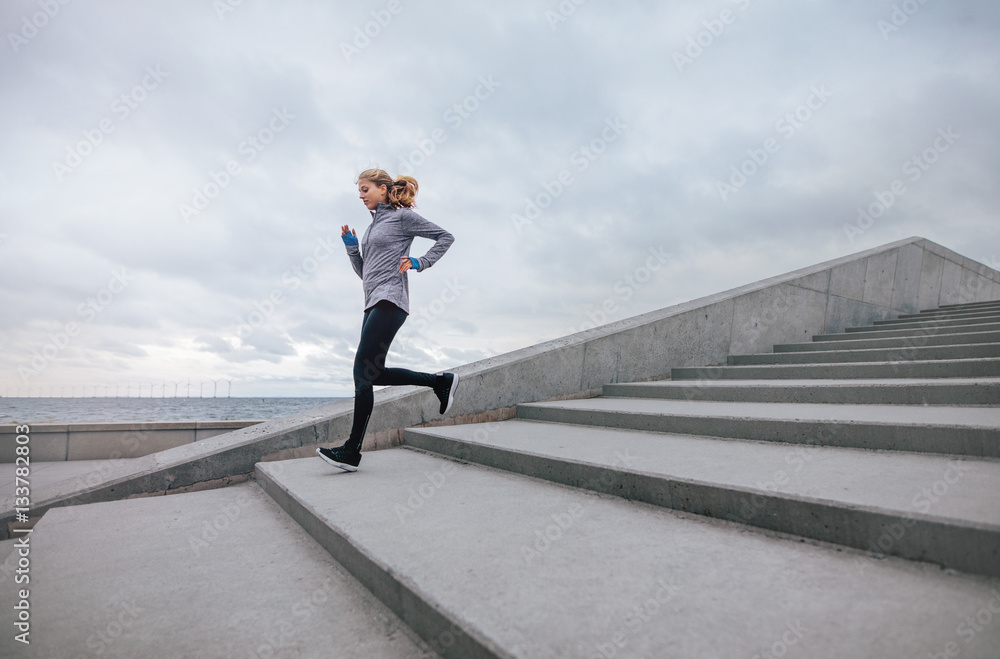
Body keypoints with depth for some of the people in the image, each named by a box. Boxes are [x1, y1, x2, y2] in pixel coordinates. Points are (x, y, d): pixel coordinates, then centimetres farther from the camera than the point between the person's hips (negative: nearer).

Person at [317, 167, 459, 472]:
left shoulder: (402, 216, 1)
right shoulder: (373, 225, 24)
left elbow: (445, 237, 1)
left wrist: (420, 263, -10)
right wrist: (351, 246, 11)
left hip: (389, 299, -10)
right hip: (374, 303, 10)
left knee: (363, 370, -14)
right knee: (374, 374, 5)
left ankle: (352, 451, -11)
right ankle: (439, 381, 15)